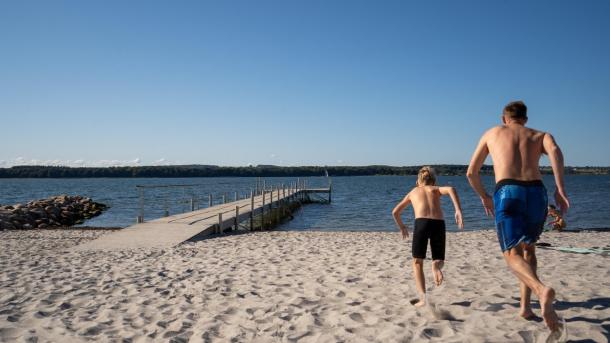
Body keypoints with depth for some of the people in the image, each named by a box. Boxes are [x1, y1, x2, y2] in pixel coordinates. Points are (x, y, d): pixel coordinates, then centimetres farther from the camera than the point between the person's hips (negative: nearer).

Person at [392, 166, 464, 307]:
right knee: (438, 260, 17)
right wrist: (458, 211, -6)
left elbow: (395, 212, 33)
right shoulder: (435, 189, 26)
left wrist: (401, 226, 49)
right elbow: (451, 189, 1)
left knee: (417, 262, 13)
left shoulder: (413, 192, 29)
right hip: (438, 223, 1)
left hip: (421, 223, 0)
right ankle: (436, 266, -21)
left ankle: (423, 297, -3)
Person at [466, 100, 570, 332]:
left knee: (513, 255, -8)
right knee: (528, 248, 23)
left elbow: (471, 173, 25)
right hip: (536, 193, 3)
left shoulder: (492, 133, 26)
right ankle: (525, 305, 17)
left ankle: (541, 290, -39)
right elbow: (554, 150, -3)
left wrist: (484, 197, 40)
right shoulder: (540, 135, 24)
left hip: (507, 193, -2)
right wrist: (560, 188, -10)